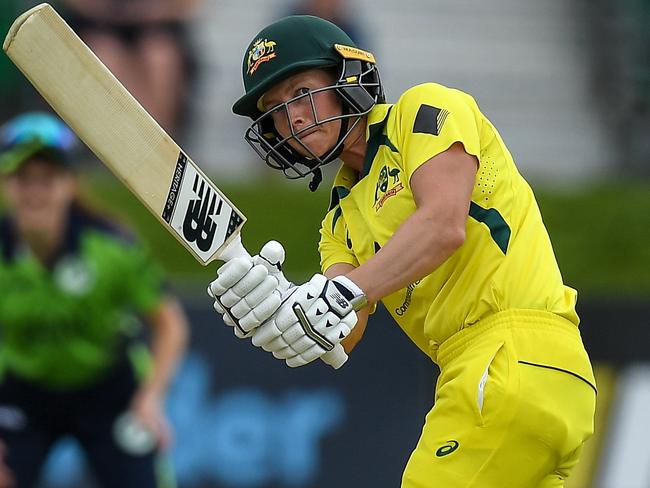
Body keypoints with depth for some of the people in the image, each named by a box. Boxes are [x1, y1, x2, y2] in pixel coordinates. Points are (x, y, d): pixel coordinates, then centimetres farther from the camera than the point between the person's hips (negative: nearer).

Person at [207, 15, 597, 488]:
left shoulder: (425, 110, 3)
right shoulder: (342, 222, 23)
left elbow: (444, 226, -15)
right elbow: (343, 336, 5)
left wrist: (341, 294, -23)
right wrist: (278, 307, -16)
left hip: (517, 351, -9)